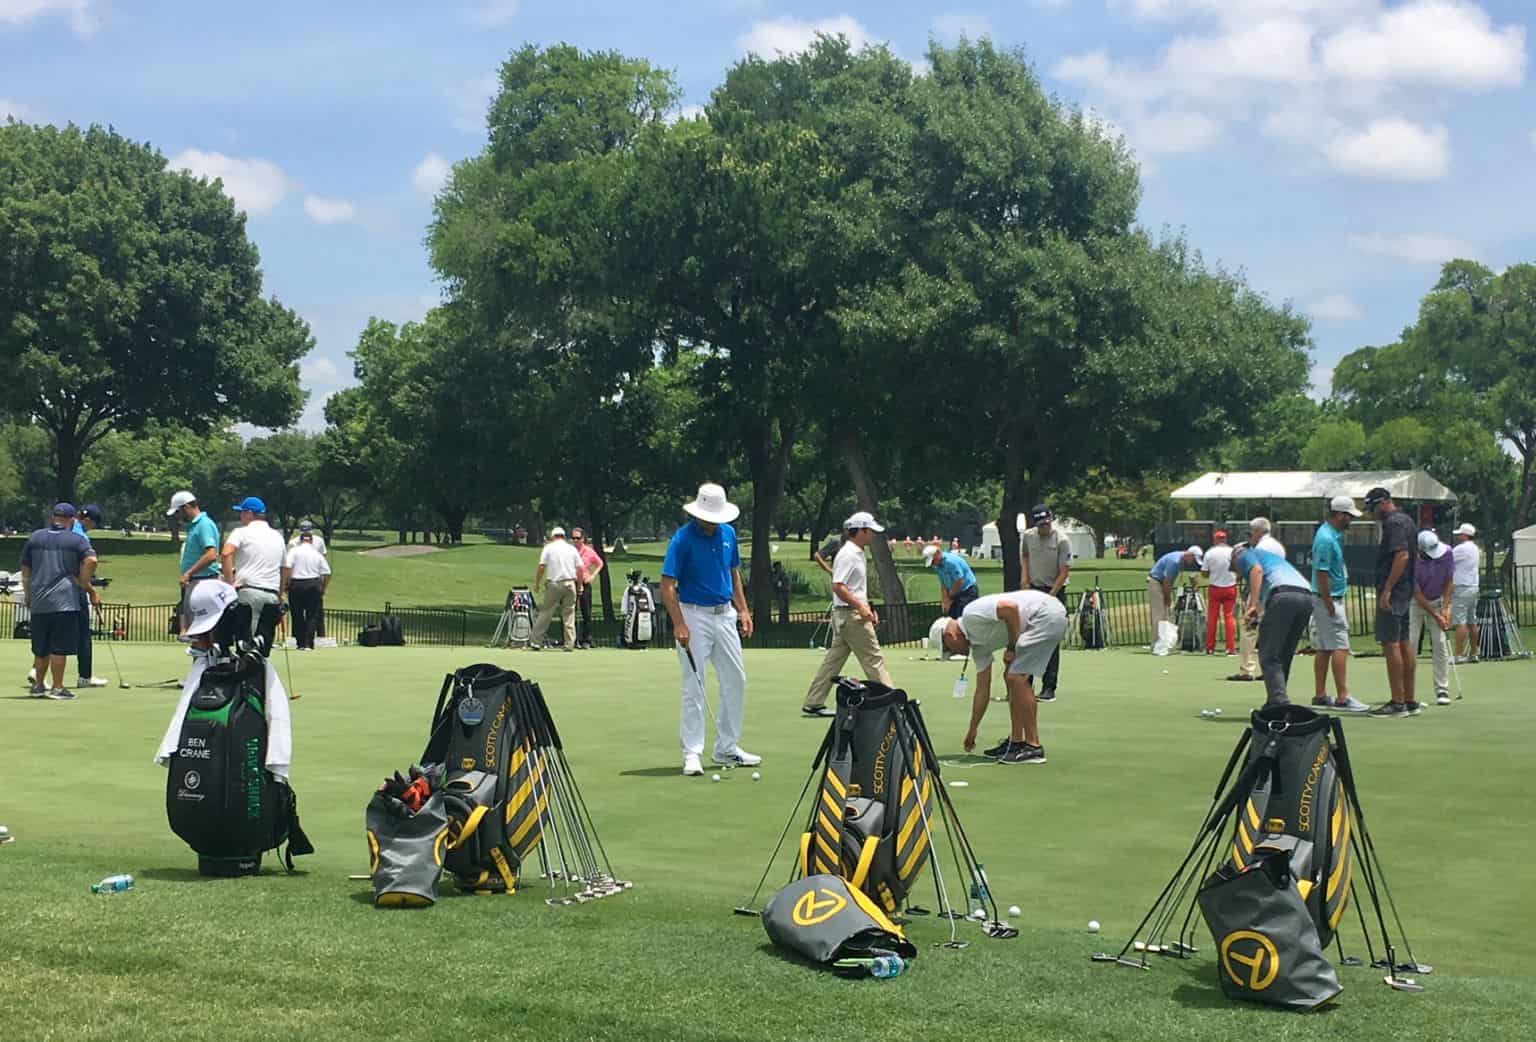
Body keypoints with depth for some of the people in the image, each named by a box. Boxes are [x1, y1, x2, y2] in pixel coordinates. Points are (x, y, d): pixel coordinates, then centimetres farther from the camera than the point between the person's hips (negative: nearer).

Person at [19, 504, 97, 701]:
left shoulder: (34, 538, 13)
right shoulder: (77, 540, 2)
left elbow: (25, 571, 17)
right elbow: (91, 561, -14)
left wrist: (28, 596, 27)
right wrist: (88, 588, -3)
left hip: (38, 603, 4)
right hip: (65, 601, -4)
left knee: (41, 648, 14)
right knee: (59, 647, -3)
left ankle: (38, 685, 22)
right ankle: (57, 688, -1)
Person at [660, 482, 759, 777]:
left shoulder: (728, 533, 5)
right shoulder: (683, 538, -13)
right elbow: (667, 586, -15)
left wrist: (743, 610, 12)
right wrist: (679, 624, -22)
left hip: (725, 615, 6)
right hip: (694, 615, -6)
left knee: (735, 681, 9)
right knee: (694, 686, -4)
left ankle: (727, 748, 19)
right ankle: (692, 753, 0)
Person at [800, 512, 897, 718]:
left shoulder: (858, 553, 16)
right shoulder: (848, 554, -15)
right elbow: (838, 586, -21)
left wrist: (869, 609, 17)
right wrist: (861, 607, -22)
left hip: (850, 615, 10)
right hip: (850, 614, -10)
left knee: (833, 660, 9)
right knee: (873, 658, -5)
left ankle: (813, 703, 11)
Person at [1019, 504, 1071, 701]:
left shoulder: (1062, 540, -14)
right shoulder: (1028, 536, 0)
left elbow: (1064, 572, -13)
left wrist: (1050, 596, -17)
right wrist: (1026, 578, 8)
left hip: (1055, 592, -5)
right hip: (1033, 589, 5)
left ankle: (1049, 688, -3)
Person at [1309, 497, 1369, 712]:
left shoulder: (1334, 534, 13)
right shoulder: (1326, 539, -19)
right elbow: (1322, 574, -21)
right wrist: (1330, 605, -20)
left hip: (1332, 599, 10)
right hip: (1328, 599, -10)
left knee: (1324, 648, 11)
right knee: (1340, 647, -11)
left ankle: (1320, 696, 14)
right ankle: (1342, 698, -11)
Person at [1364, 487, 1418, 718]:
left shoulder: (1394, 523, -14)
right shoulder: (1405, 520, 18)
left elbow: (1402, 556, -23)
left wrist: (1386, 590, -24)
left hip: (1392, 592, -10)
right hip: (1406, 591, 10)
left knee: (1390, 644, -8)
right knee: (1403, 644, 13)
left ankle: (1397, 703, -8)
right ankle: (1410, 701, 17)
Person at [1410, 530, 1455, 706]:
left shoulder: (1447, 552, -19)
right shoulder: (1412, 561, -29)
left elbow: (1448, 582, -7)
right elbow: (1417, 594, -21)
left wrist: (1445, 609, -14)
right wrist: (1435, 616, -22)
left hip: (1438, 600, 3)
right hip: (1415, 602, -2)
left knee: (1440, 642, -6)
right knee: (1410, 644, -9)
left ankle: (1442, 690, -3)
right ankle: (1408, 691, -3)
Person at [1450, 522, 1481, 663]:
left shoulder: (1462, 548, -13)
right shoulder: (1475, 549, 15)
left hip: (1461, 588, -9)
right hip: (1473, 587, 9)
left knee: (1460, 622, -10)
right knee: (1472, 622, 10)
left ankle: (1459, 654, -14)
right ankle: (1473, 654, 13)